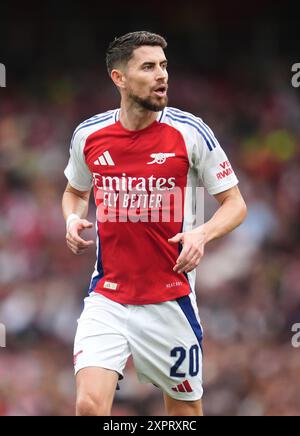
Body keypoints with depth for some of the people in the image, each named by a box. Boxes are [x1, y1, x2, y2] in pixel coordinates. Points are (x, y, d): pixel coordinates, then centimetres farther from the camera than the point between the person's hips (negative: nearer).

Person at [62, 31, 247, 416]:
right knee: (90, 404, -17)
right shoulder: (88, 135, 1)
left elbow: (235, 203, -1)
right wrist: (72, 219, -1)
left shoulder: (189, 132, -7)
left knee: (185, 407, 10)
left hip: (170, 297, -1)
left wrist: (203, 233, -21)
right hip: (107, 296, 1)